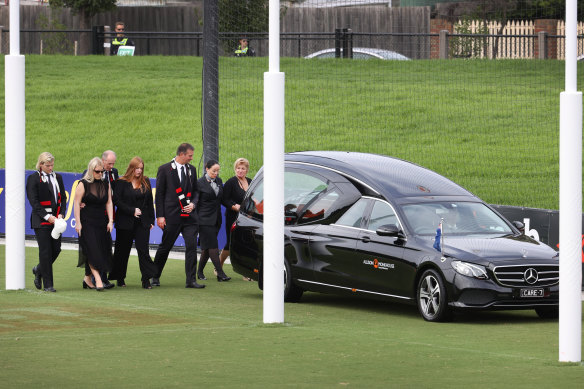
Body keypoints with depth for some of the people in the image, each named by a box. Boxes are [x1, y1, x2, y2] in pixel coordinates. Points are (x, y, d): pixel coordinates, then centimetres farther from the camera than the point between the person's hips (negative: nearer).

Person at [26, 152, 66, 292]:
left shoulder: (57, 177, 12)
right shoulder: (33, 178, -5)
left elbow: (63, 198, 13)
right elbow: (33, 201, -10)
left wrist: (61, 214, -4)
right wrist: (47, 216, -17)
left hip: (55, 219, 5)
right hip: (40, 221, -5)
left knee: (56, 249, 4)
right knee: (45, 251, -5)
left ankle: (39, 270, 31)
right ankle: (48, 284, 1)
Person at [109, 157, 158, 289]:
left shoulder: (145, 182, 9)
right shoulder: (122, 182, -3)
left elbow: (150, 202, 12)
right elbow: (117, 200, -10)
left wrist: (151, 220, 8)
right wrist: (132, 211, -15)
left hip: (143, 222, 2)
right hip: (125, 222, -2)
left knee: (143, 249, -7)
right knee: (122, 250, 8)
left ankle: (146, 280, -9)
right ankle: (120, 279, 22)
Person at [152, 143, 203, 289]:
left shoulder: (191, 169, 11)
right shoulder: (165, 169, -3)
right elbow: (159, 194, -3)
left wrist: (193, 203, 0)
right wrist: (160, 216, -8)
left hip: (189, 215, 4)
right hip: (172, 216, -4)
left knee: (192, 246, -6)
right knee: (165, 247, 6)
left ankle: (191, 280, -3)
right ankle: (155, 277, 23)